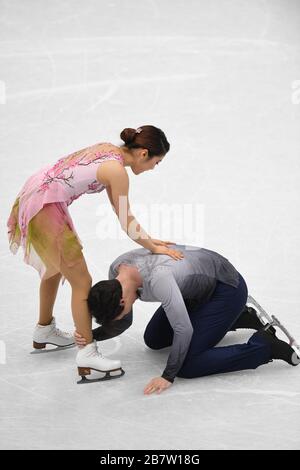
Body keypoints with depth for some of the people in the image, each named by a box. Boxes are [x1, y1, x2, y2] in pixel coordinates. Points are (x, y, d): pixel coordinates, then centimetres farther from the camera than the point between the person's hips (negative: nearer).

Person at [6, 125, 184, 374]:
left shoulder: (108, 150, 9)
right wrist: (153, 248, 2)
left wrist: (149, 239, 13)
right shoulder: (117, 171, -18)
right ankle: (88, 354, 6)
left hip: (33, 194, 10)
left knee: (55, 268, 28)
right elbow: (127, 222, -11)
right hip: (43, 208, -10)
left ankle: (45, 330, 46)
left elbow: (119, 207, 14)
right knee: (82, 282, -2)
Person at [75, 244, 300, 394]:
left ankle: (265, 345, -3)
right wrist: (93, 335, -16)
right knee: (153, 340, 17)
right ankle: (237, 318, 22)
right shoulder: (116, 272, -12)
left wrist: (168, 376, -23)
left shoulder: (157, 278, -38)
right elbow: (124, 323, 1)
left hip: (227, 287, -9)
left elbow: (184, 330, -32)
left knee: (187, 366, -14)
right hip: (198, 286, 9)